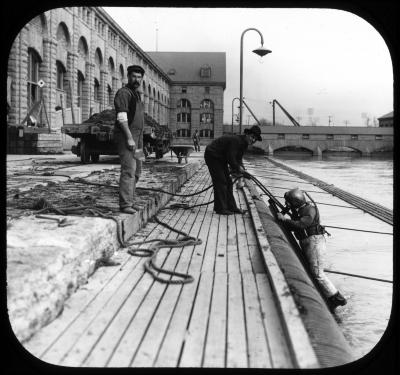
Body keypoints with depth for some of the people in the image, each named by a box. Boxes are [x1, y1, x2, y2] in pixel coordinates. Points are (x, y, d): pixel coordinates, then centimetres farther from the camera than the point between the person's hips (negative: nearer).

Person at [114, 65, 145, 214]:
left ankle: (128, 200, 22)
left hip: (135, 137, 10)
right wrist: (129, 138, -25)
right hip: (125, 136, -10)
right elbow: (121, 117, -19)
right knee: (129, 169, -17)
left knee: (136, 169, 14)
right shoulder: (123, 93, -9)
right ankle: (125, 204, -19)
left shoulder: (136, 95, 21)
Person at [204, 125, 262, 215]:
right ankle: (220, 208, -9)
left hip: (221, 159, 11)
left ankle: (231, 207, 14)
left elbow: (238, 159, 8)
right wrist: (238, 168, -18)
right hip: (212, 156, -11)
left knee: (228, 182, 9)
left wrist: (241, 168, -9)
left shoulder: (244, 143, 5)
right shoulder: (236, 140, -26)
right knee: (220, 181, -12)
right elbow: (230, 157, -29)